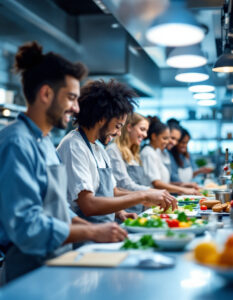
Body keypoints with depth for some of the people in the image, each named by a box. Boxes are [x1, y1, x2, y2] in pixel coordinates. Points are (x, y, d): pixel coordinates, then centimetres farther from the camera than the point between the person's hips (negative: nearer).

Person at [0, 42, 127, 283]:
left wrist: (93, 228, 6)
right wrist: (92, 233, -14)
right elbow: (26, 226, -22)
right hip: (30, 273, -8)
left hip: (55, 265, 9)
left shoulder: (45, 143, 14)